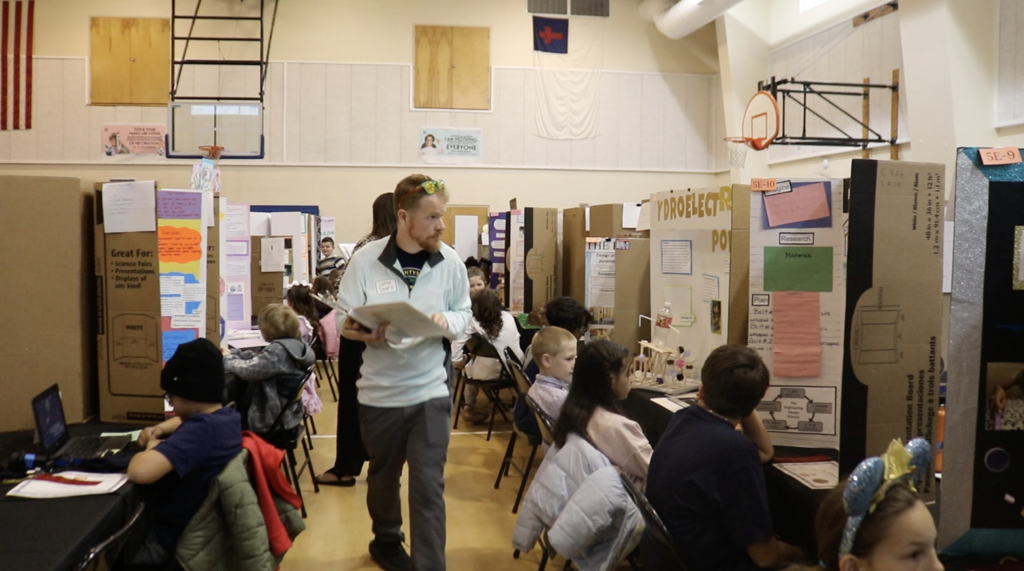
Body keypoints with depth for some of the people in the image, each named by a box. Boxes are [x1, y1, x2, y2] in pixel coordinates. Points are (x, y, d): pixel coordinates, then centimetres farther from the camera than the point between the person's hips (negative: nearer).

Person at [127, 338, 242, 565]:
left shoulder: (201, 431, -30)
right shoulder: (229, 417, -3)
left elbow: (139, 472, -43)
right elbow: (186, 419, 20)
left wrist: (152, 446, -21)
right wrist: (160, 429, -1)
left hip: (170, 538, -8)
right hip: (195, 526, 9)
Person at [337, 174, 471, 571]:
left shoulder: (450, 261, -6)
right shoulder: (366, 260, -10)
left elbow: (464, 312, 7)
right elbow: (344, 321, -5)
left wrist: (448, 321, -16)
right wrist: (365, 334, -27)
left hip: (430, 392, 0)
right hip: (380, 391, 1)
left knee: (429, 487, -2)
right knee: (383, 476, 21)